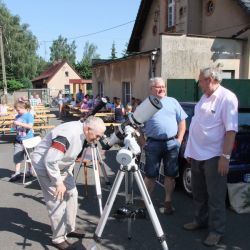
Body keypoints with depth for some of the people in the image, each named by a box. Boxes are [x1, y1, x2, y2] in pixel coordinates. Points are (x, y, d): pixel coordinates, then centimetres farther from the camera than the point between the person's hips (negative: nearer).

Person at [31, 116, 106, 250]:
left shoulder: (81, 132, -5)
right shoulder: (69, 134, -34)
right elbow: (49, 160, -32)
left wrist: (69, 171, 9)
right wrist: (59, 182, -24)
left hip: (61, 166, 9)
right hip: (45, 166, -9)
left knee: (71, 194, 11)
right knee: (57, 202, -6)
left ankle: (70, 228, 27)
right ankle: (59, 239, 11)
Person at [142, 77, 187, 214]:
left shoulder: (173, 102, 11)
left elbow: (182, 122, 10)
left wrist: (179, 139, 1)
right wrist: (143, 143, -3)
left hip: (172, 143, 2)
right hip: (153, 143, -1)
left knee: (170, 175, 8)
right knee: (150, 175, 5)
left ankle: (168, 201, 20)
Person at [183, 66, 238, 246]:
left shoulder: (227, 98, -13)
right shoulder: (205, 97, 11)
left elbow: (231, 130, -18)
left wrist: (226, 156, -22)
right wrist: (191, 150, 16)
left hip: (213, 156, -8)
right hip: (197, 155, 8)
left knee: (215, 196, 4)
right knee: (198, 193, 19)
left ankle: (217, 230, 18)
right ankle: (201, 220, 36)